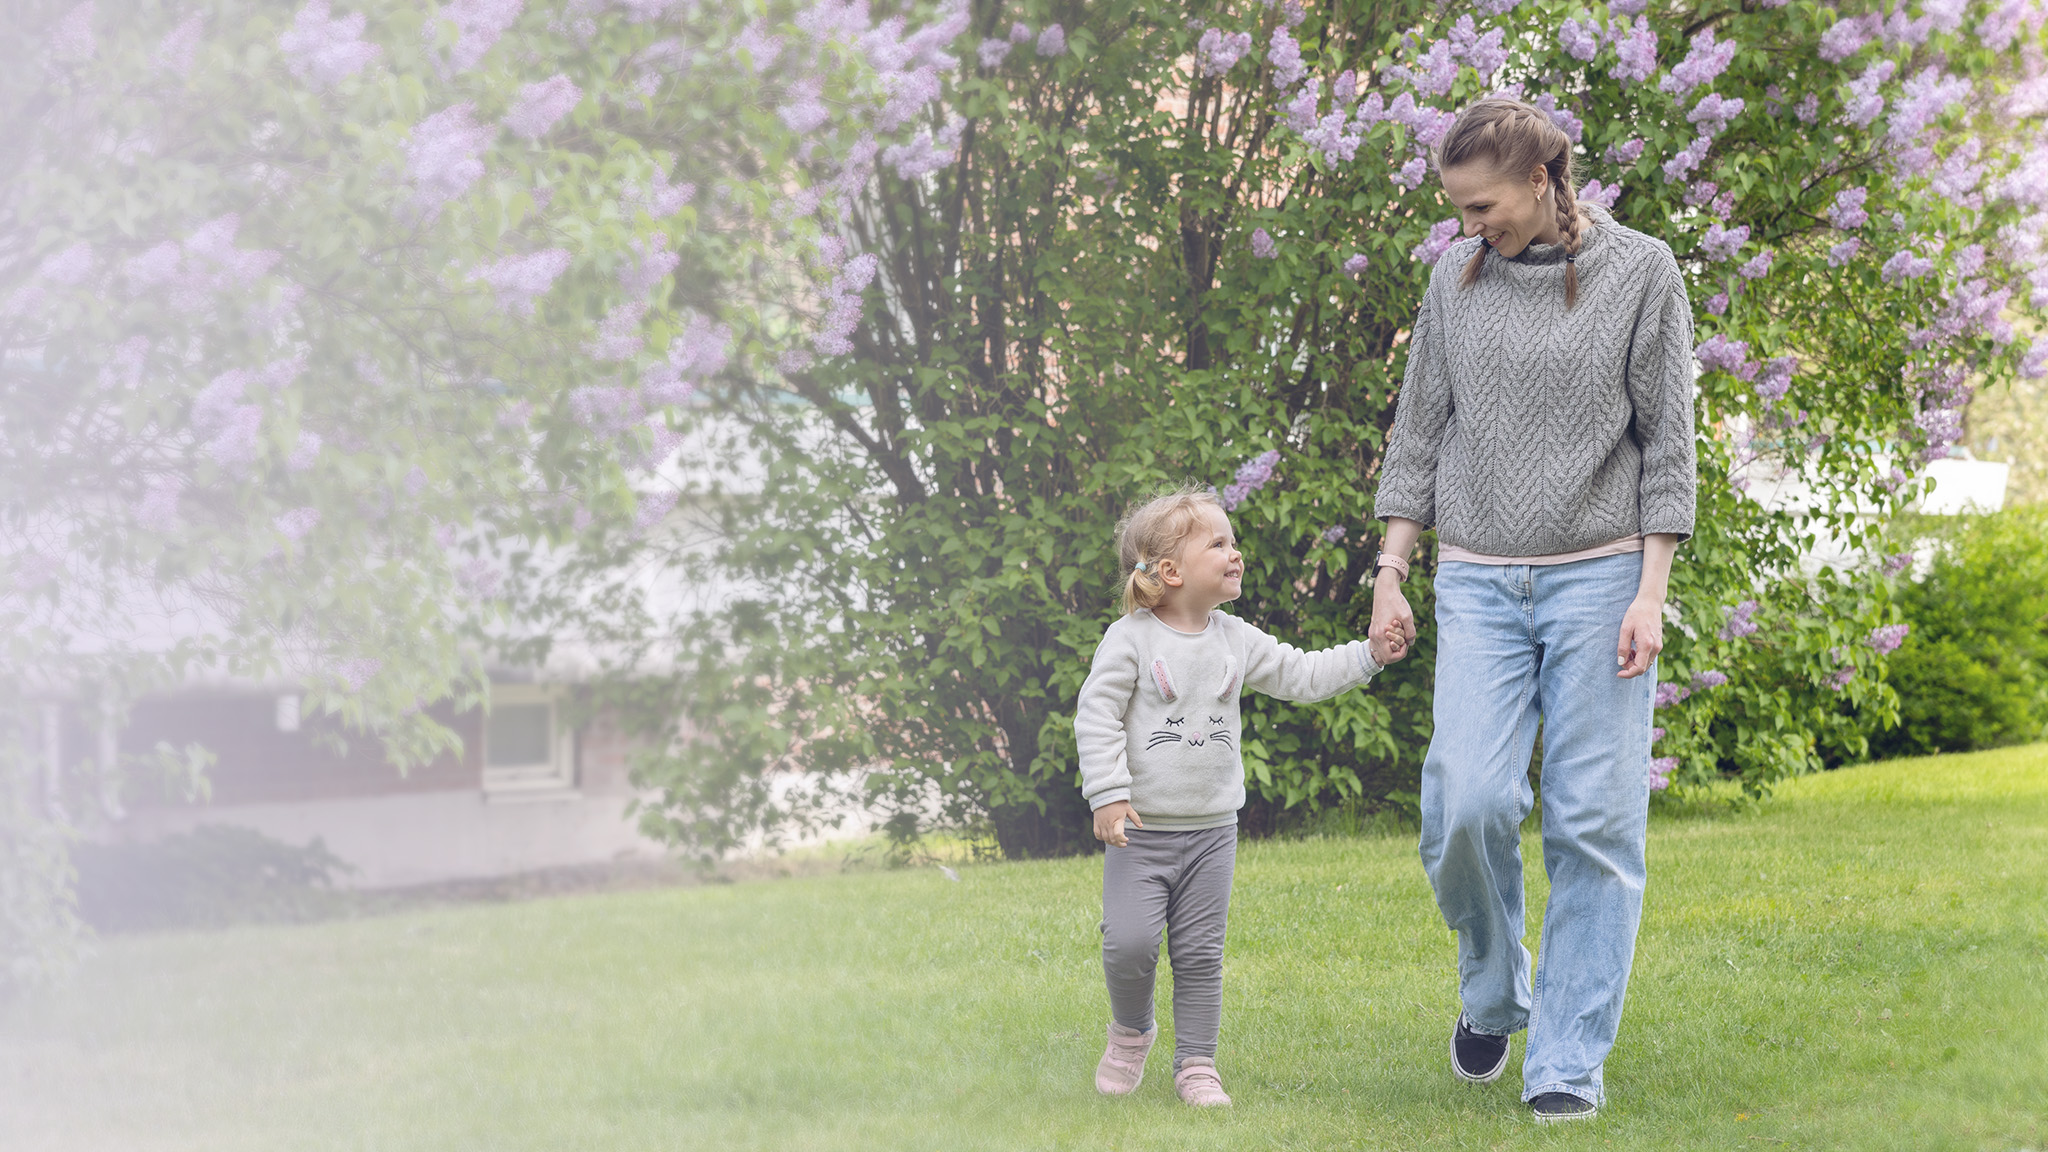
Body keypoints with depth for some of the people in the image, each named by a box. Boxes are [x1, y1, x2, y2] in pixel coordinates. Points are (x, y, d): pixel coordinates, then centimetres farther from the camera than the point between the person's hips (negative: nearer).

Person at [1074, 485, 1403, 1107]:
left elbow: (1299, 675, 15)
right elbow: (1097, 715, -11)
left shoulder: (1237, 641, 6)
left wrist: (1368, 656, 6)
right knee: (1129, 941, -13)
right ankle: (1130, 1030, 14)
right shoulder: (1130, 639, -9)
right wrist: (1108, 794, -18)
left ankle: (1196, 1064, 13)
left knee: (1200, 953, 4)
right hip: (1140, 828, -4)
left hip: (1211, 830, 4)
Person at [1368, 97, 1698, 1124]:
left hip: (1598, 574, -2)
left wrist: (1650, 595, -7)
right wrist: (1389, 574, 7)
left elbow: (1666, 441, 0)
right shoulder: (1457, 278, 8)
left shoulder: (1640, 273, 0)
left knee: (1593, 818, -4)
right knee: (1468, 802, -11)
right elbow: (1420, 430, 13)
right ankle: (1491, 994, 16)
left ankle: (1569, 1060, 2)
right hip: (1478, 583, 2)